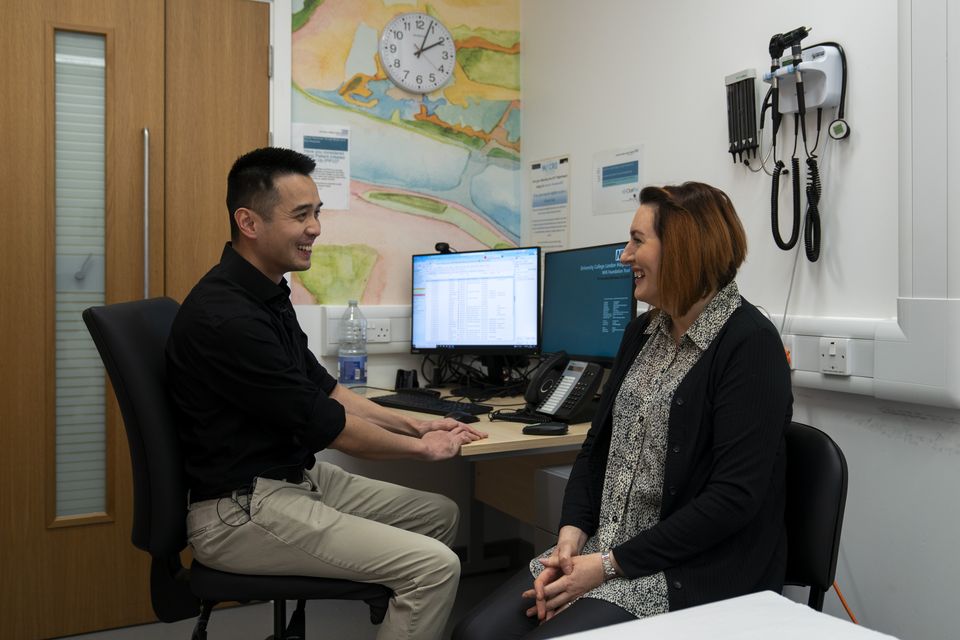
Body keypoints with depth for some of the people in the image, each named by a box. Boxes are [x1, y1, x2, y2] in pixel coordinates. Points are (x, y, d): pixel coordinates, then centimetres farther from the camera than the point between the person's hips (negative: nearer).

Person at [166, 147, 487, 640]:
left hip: (298, 477, 10)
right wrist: (422, 448, -7)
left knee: (440, 514, 13)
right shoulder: (224, 316, -24)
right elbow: (319, 423, -20)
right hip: (242, 508, -10)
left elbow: (321, 386, 15)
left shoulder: (266, 293, 8)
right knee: (435, 566, -17)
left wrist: (412, 424, 8)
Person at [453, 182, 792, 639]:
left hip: (694, 572, -6)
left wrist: (612, 565, -18)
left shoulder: (749, 346, -14)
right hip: (606, 548, 7)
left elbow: (734, 496, -19)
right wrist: (572, 534, -5)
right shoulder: (643, 331, 10)